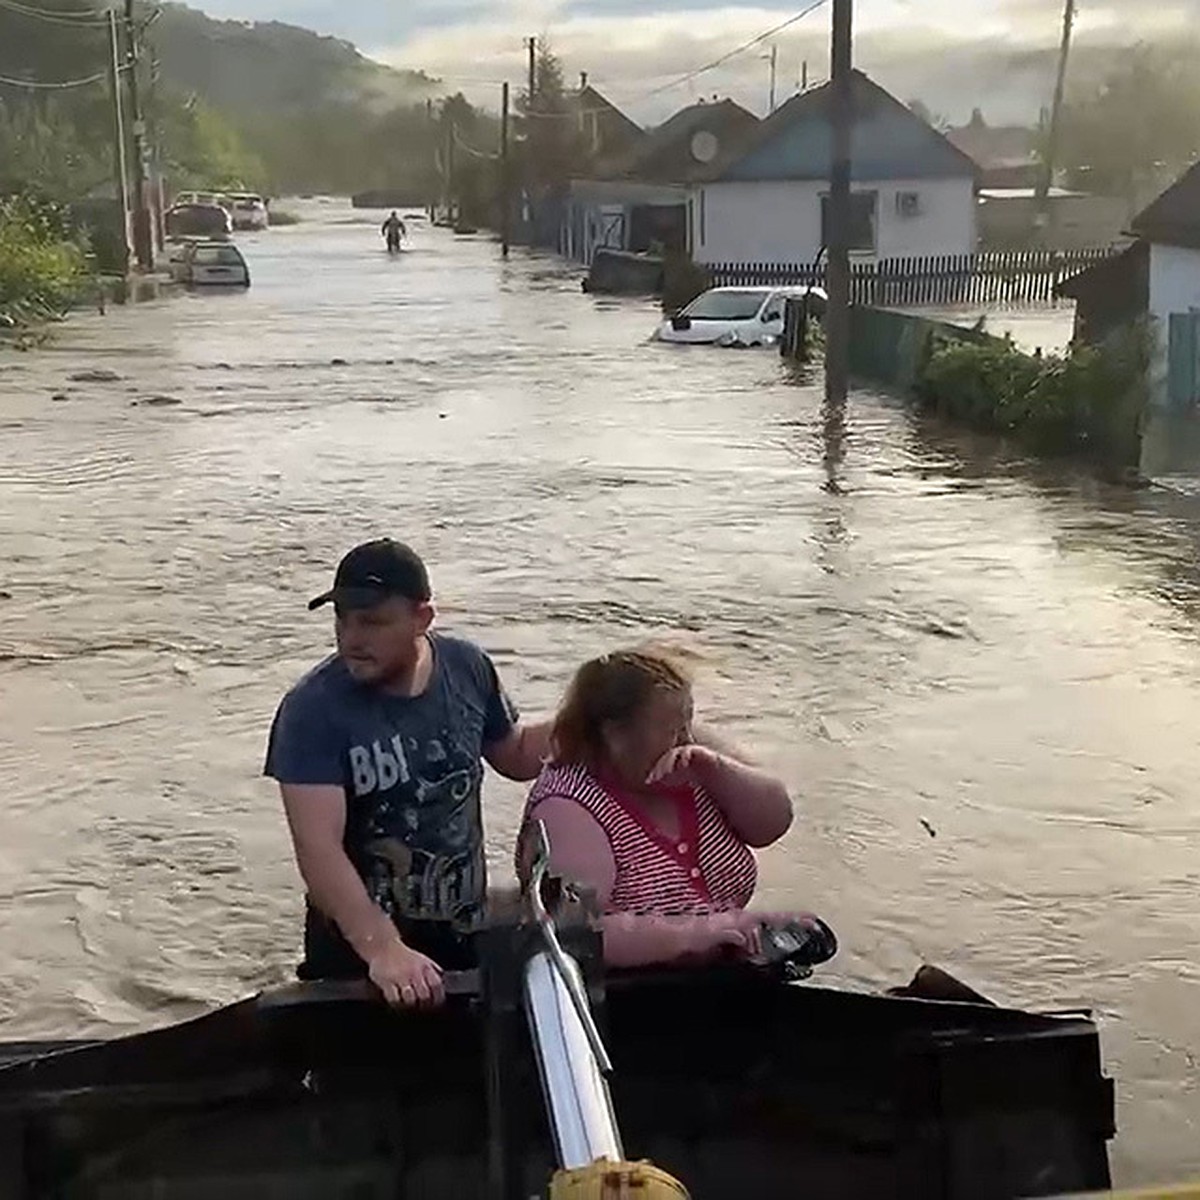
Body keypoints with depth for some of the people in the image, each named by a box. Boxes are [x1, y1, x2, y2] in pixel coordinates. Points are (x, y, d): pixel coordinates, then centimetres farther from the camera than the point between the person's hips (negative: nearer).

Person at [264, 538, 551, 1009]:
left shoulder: (467, 667, -6)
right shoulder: (313, 709, -20)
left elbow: (516, 755, 12)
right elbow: (318, 848, -28)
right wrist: (383, 949, -41)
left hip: (466, 939, 4)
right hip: (358, 951, -4)